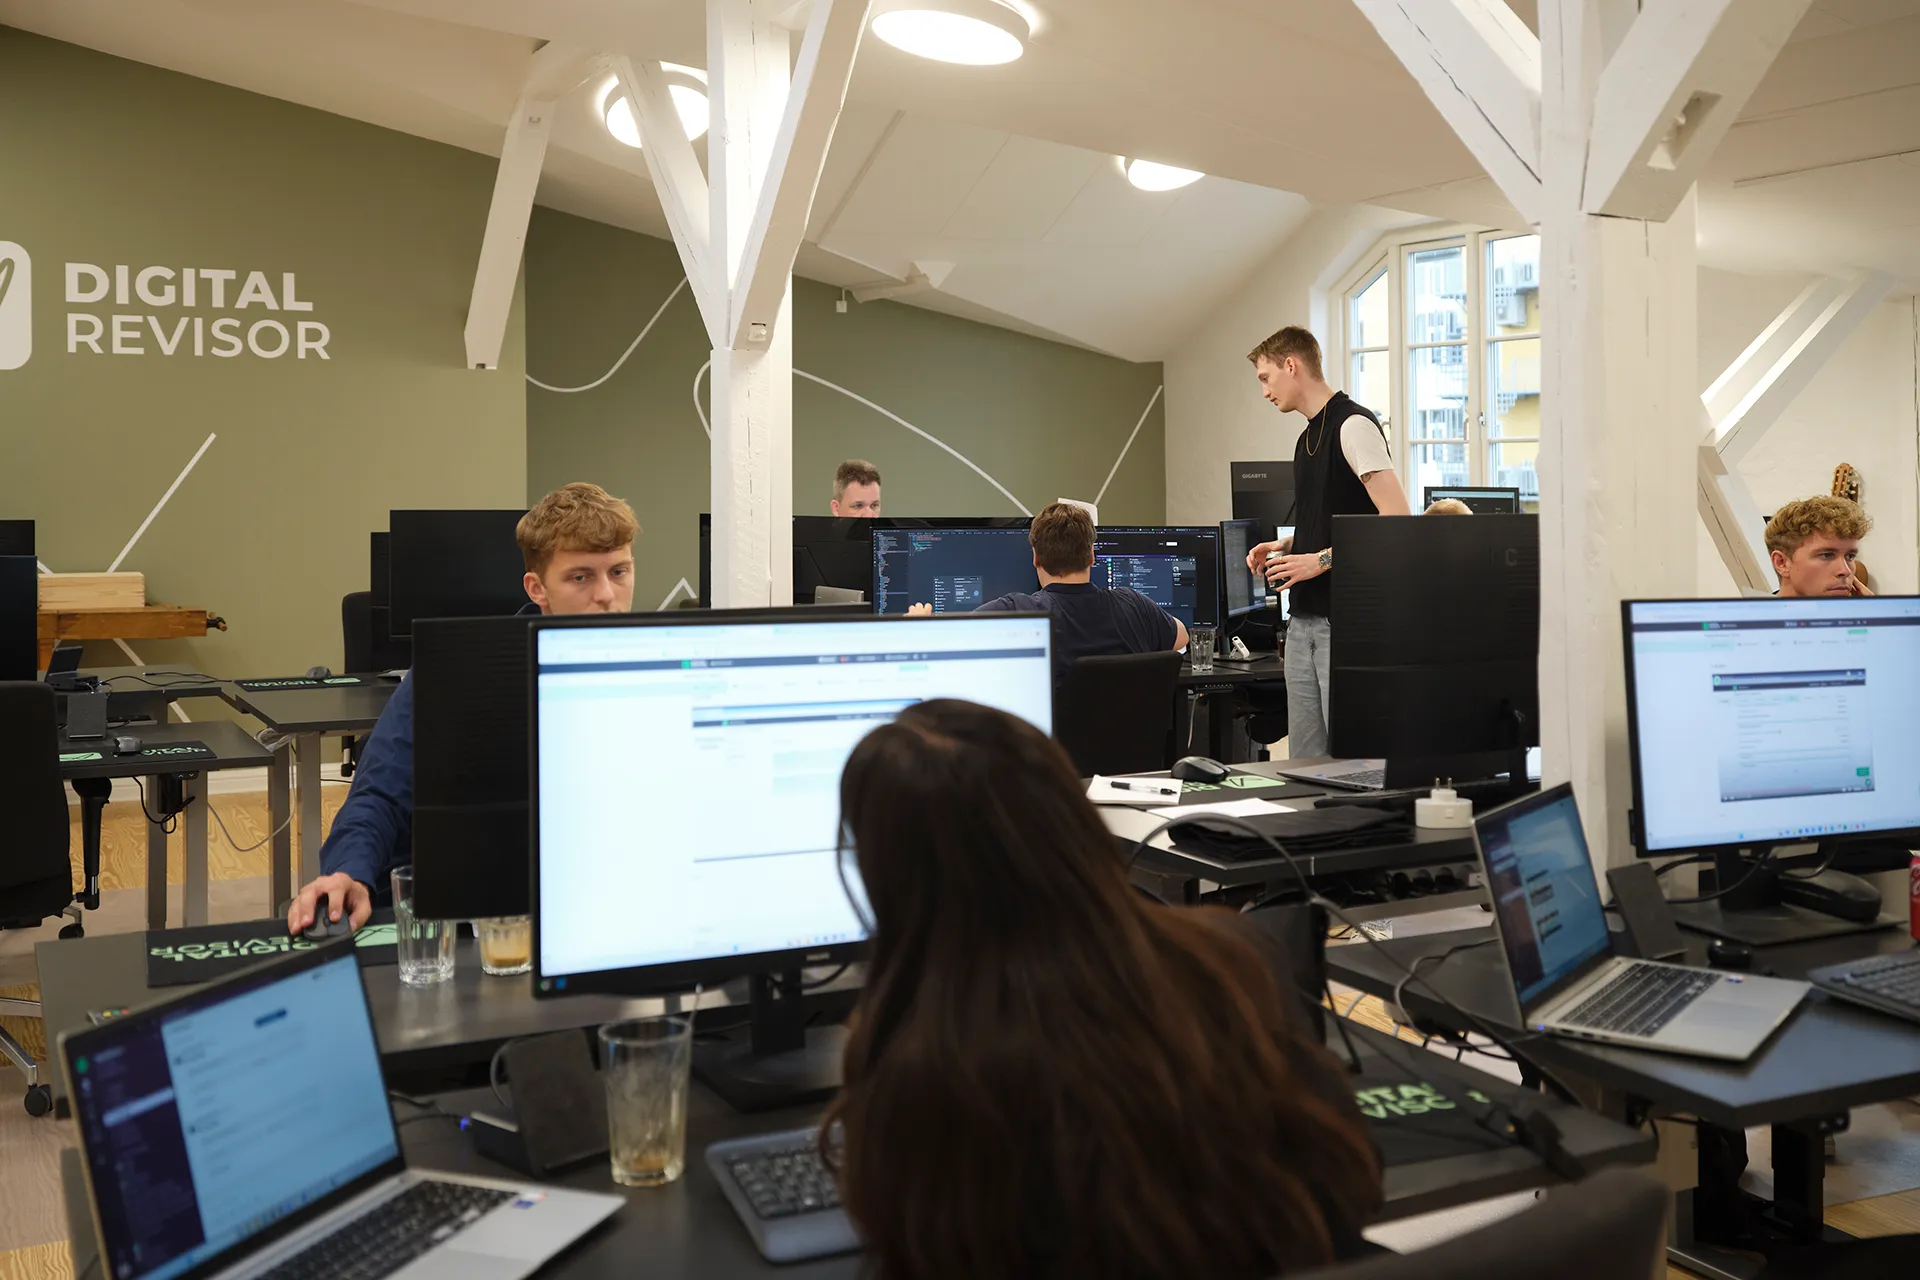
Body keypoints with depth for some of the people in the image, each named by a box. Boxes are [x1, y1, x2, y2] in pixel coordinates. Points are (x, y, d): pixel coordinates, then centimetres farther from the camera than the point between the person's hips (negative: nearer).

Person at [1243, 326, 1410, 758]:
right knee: (1303, 757, 11)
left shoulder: (1353, 425, -10)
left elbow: (1397, 519, -18)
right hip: (1305, 618, 9)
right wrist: (1286, 546, 11)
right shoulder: (1308, 437, 17)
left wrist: (1323, 559, -19)